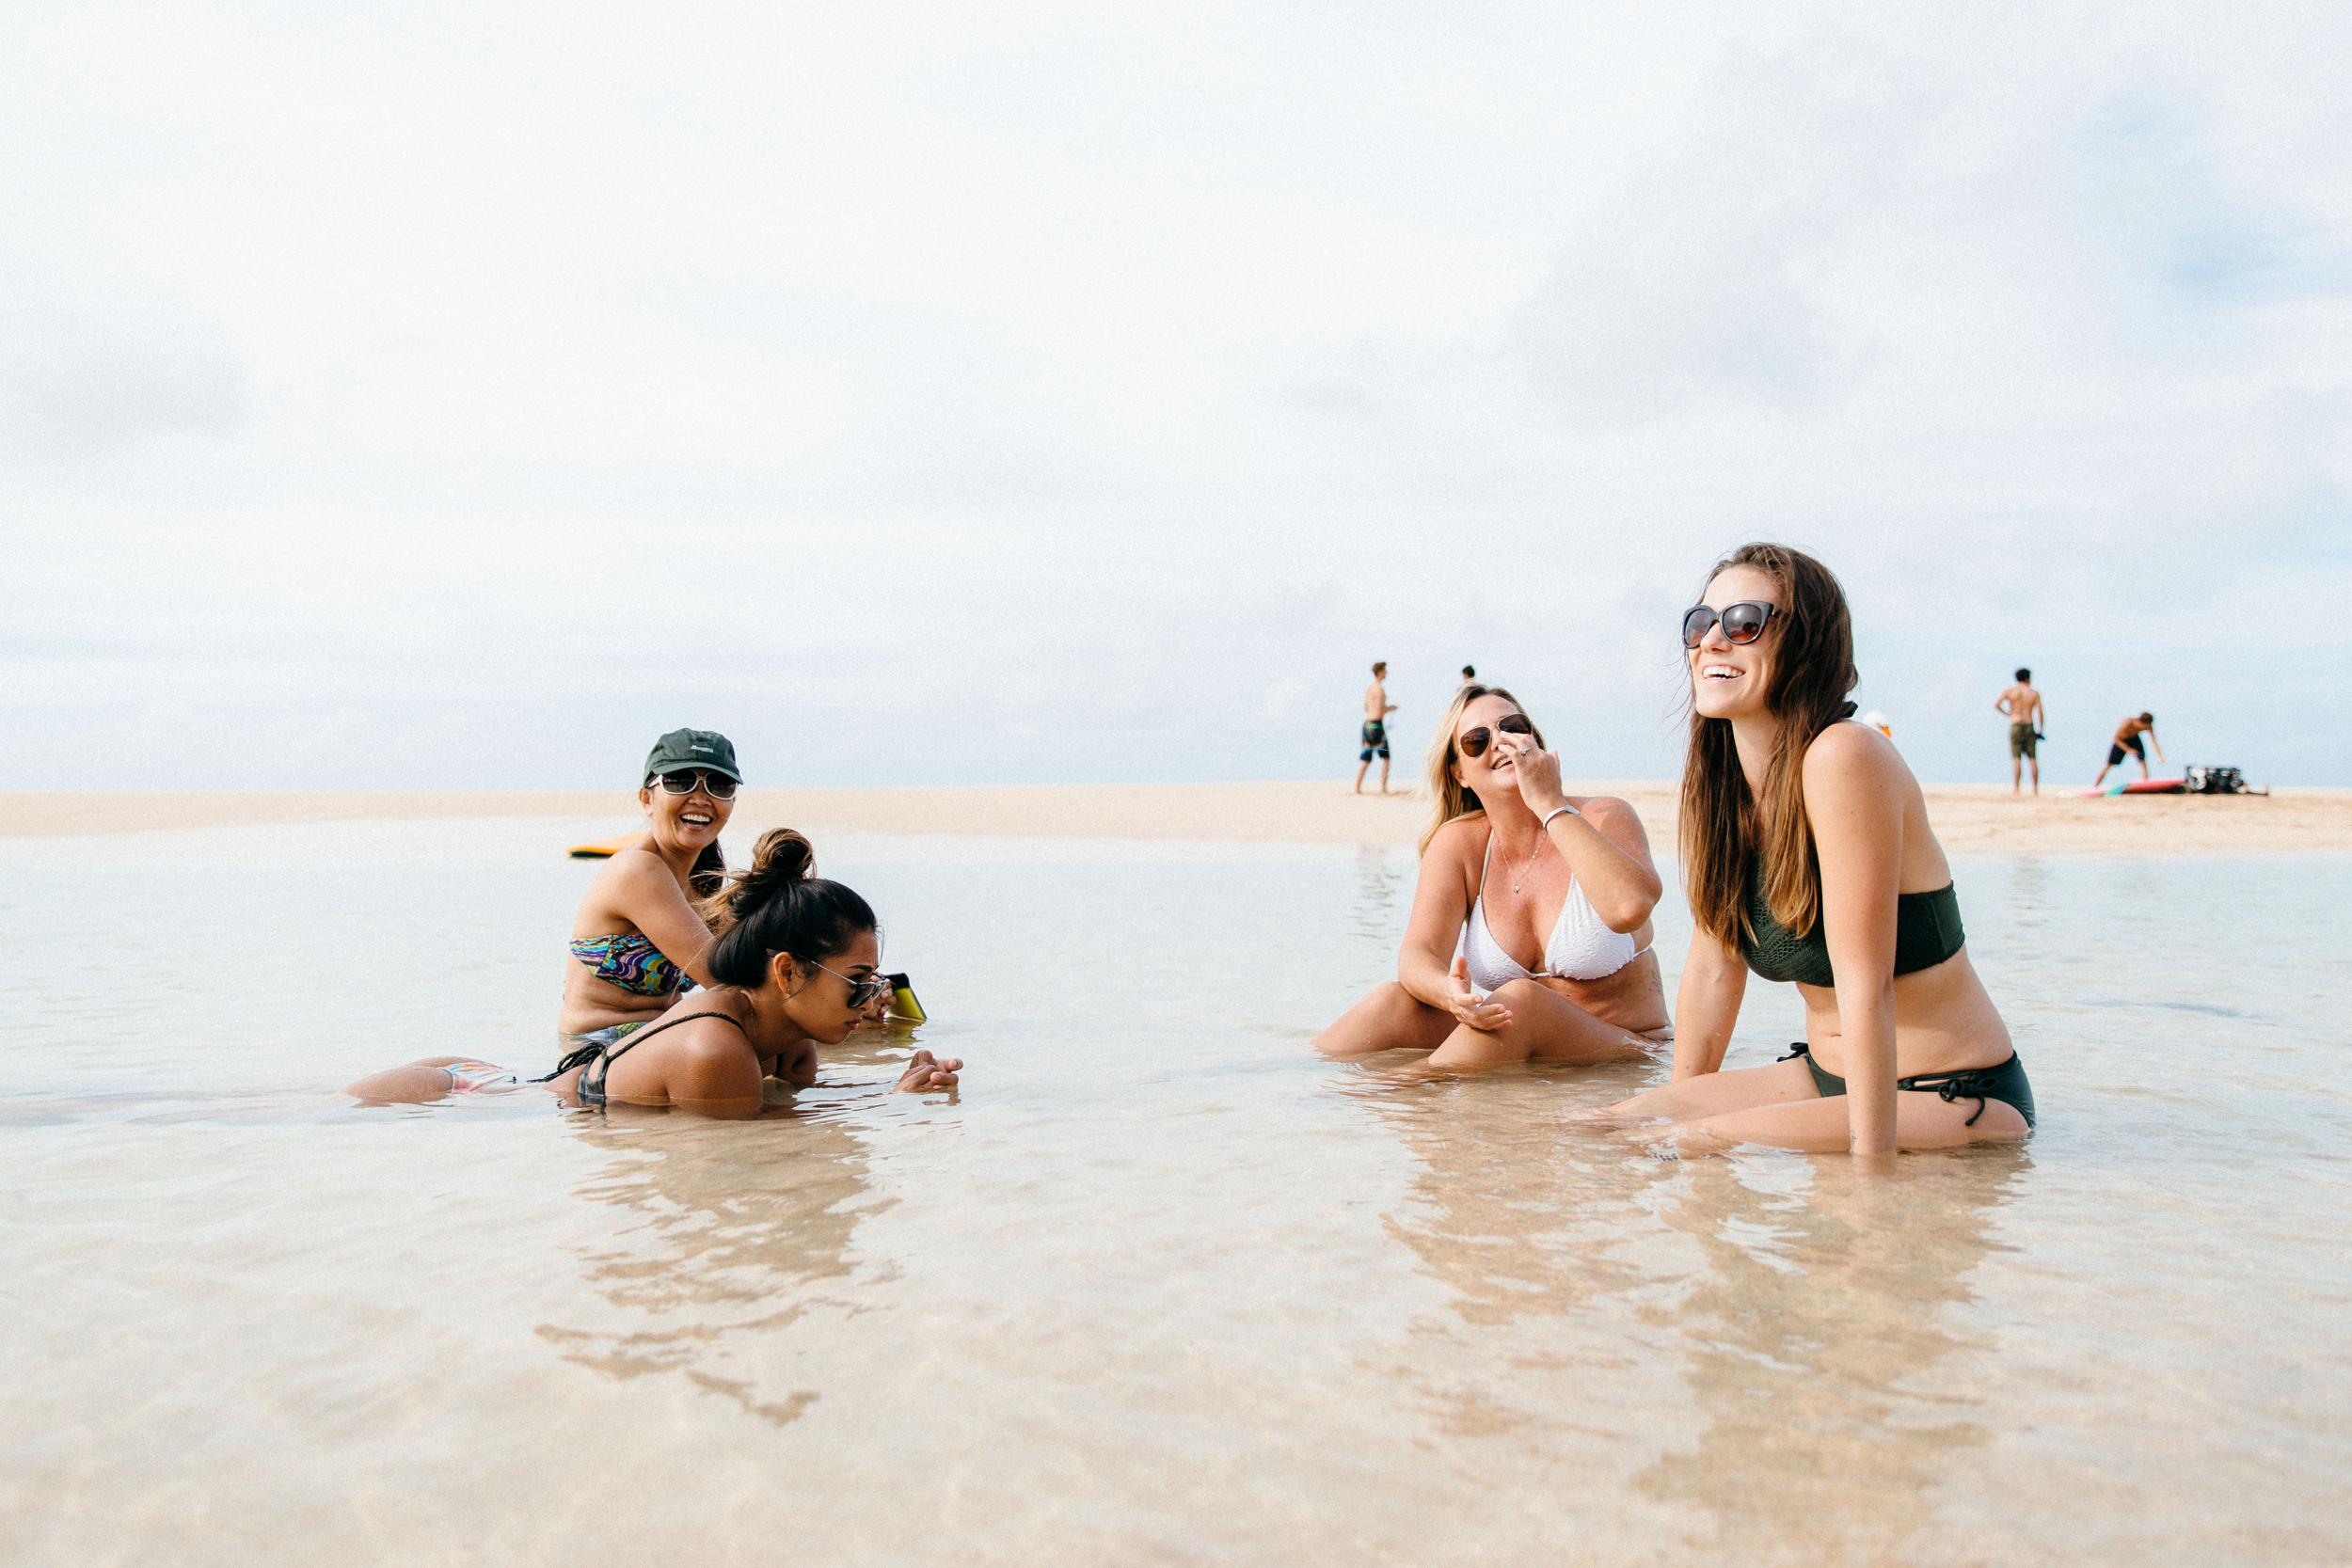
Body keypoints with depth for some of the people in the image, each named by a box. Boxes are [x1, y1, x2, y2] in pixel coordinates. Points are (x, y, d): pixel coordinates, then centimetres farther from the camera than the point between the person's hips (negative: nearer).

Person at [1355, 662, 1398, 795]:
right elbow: (1379, 713, -18)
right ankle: (1383, 788, 0)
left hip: (1367, 723, 8)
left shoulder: (1368, 688, 12)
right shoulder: (1380, 689, -13)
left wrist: (1385, 708, 19)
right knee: (1385, 757, 3)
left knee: (1365, 758, 9)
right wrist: (1390, 709, -1)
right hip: (1377, 724, -8)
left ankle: (1357, 787, 4)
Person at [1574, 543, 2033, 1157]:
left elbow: (1865, 986, -27)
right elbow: (1714, 964, 6)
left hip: (1955, 1098, -7)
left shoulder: (1841, 758, -24)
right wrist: (1679, 1099, 8)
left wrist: (1871, 1157, -28)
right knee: (1604, 1126, -1)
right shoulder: (1715, 777, -1)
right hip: (1828, 1074, 7)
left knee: (1706, 1141, -25)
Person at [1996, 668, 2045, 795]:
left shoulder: (2010, 690, 2)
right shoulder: (2034, 693, 6)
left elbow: (1996, 704, -8)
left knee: (2016, 759, -4)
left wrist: (2008, 713, 7)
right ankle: (2036, 789, 7)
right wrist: (2040, 731, 4)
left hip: (2015, 726, -2)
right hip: (2029, 726, 2)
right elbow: (2039, 713, -2)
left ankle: (2015, 789, -10)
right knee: (2032, 759, 7)